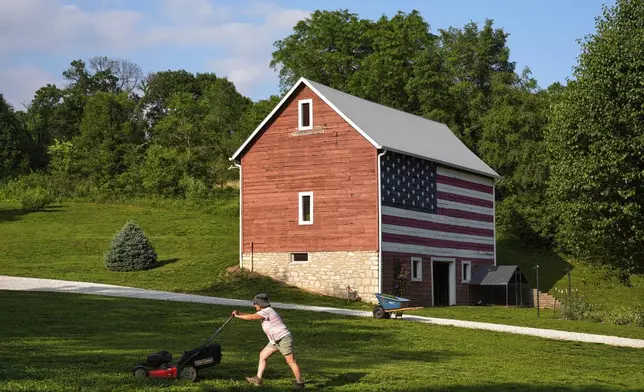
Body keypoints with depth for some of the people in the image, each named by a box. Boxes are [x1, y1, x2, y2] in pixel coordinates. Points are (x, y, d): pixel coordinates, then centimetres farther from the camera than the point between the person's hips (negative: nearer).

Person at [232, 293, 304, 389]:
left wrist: (237, 316, -8)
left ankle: (299, 383, -5)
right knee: (262, 355, 10)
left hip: (284, 338, -10)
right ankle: (258, 379, 11)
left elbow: (251, 317, -20)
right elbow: (253, 315, 17)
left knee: (291, 361, -8)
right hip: (275, 340, 10)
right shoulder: (265, 311, 14)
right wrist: (239, 313, 7)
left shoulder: (267, 311, -16)